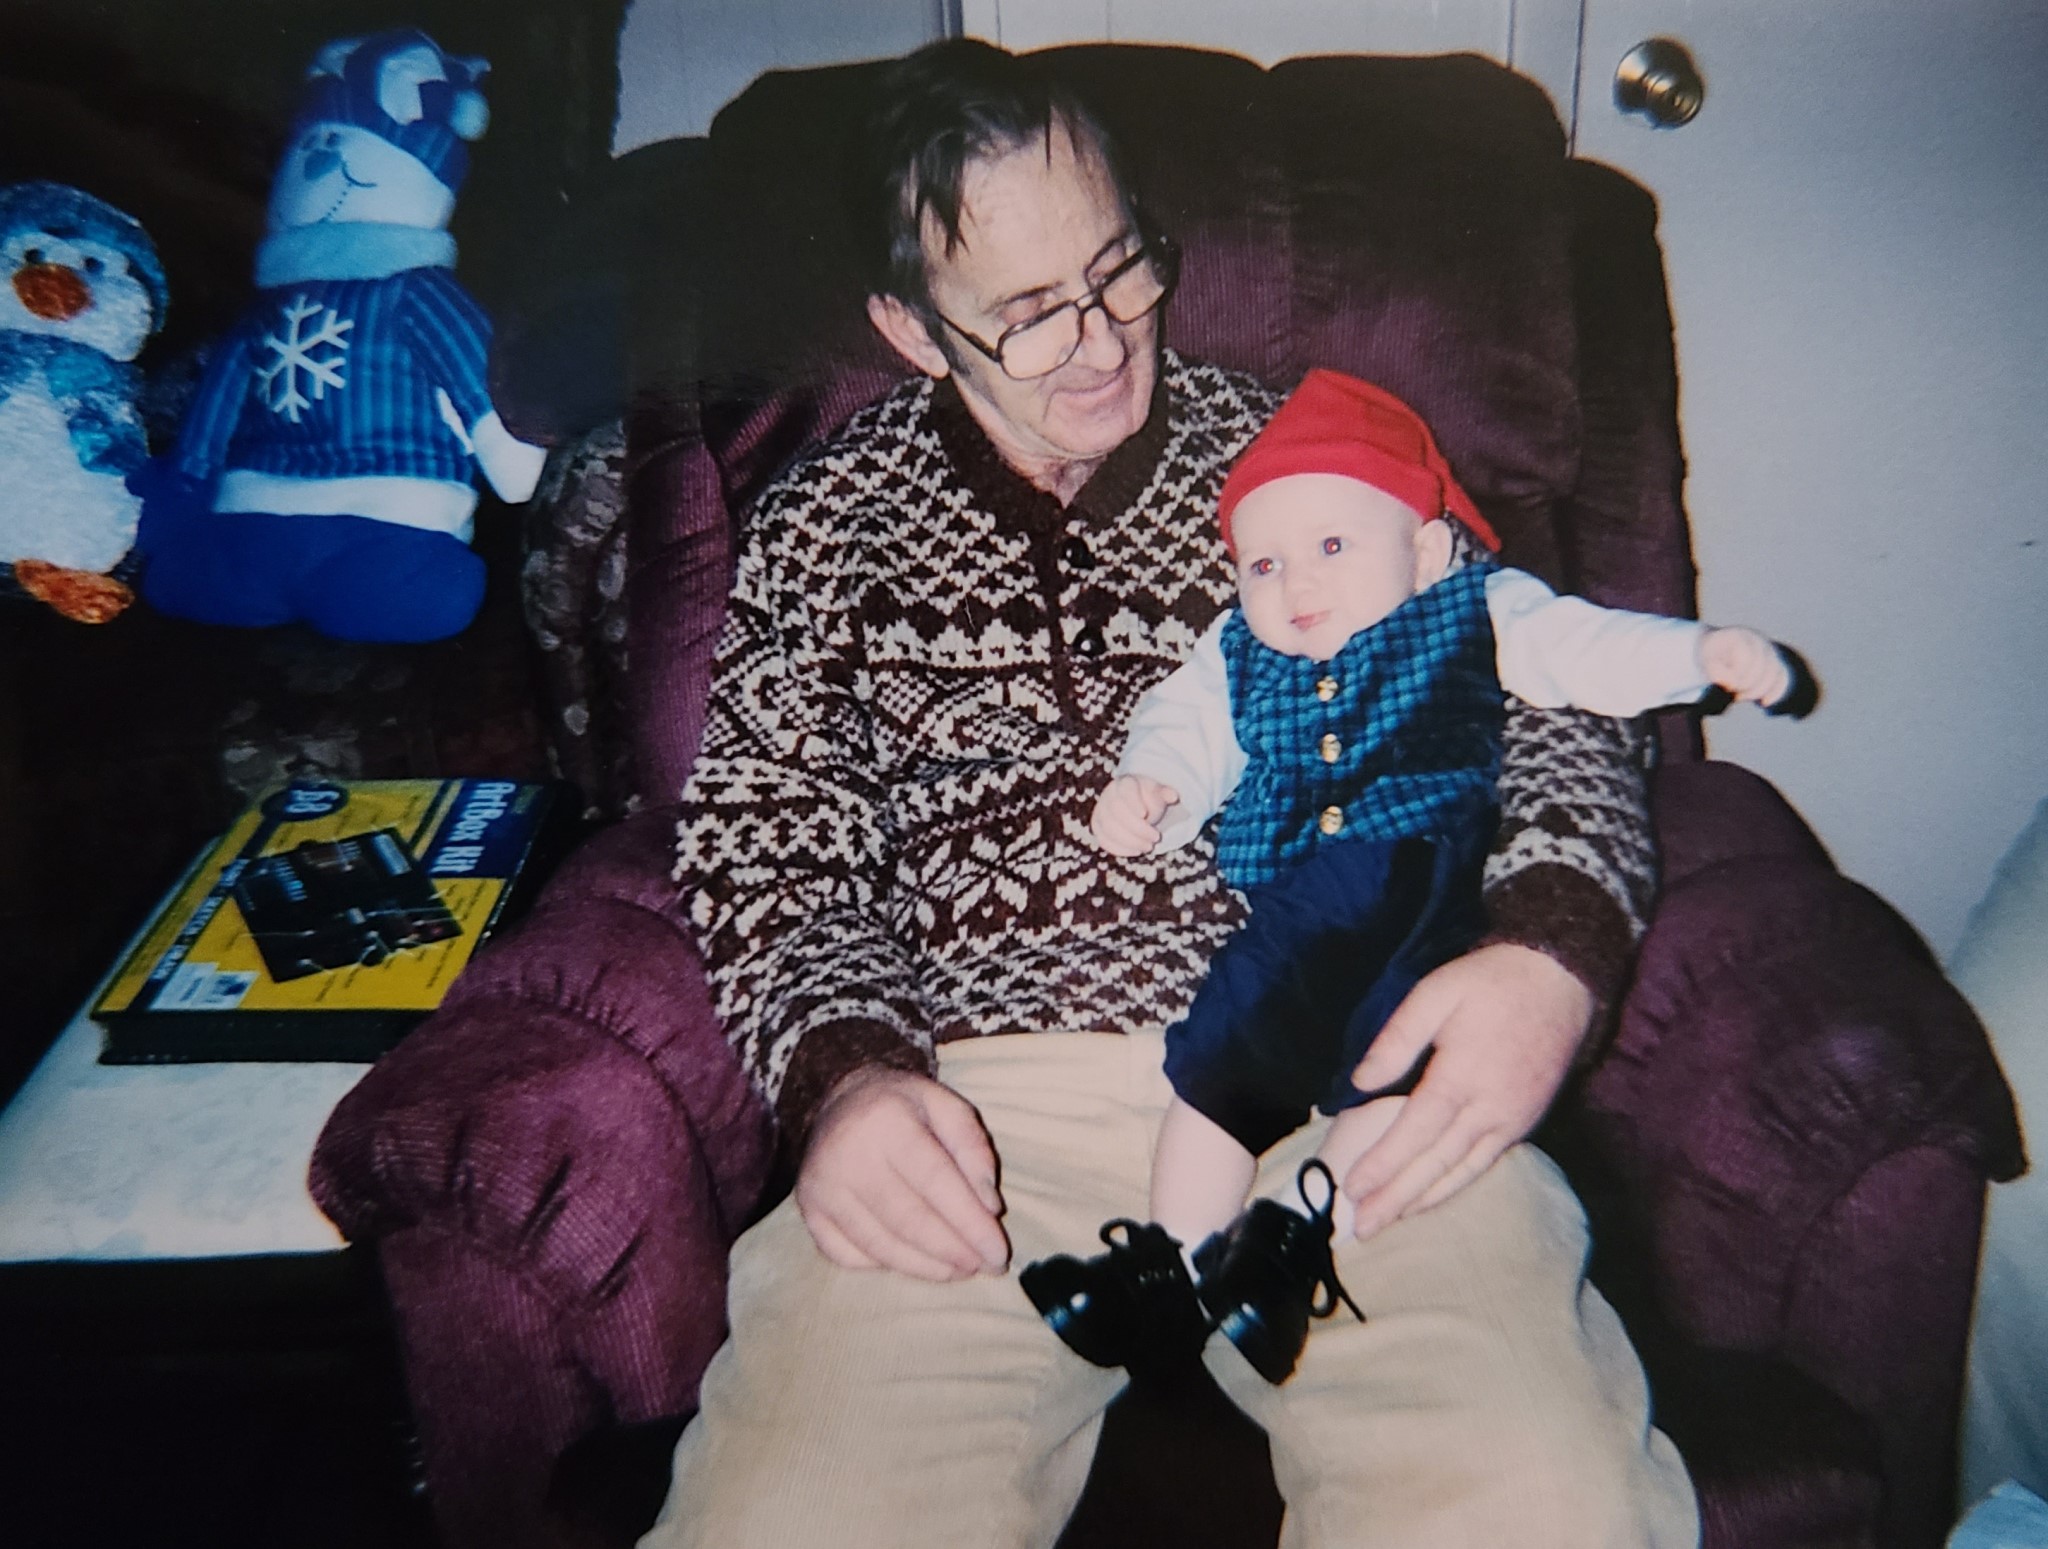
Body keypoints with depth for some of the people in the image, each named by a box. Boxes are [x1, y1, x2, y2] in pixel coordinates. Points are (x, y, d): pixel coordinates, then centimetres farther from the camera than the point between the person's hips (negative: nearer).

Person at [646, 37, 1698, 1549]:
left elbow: (1547, 698, 16)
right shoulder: (826, 524, 16)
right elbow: (766, 847, 11)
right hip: (977, 1102, 0)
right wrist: (845, 1074, -10)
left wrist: (1551, 948, -6)